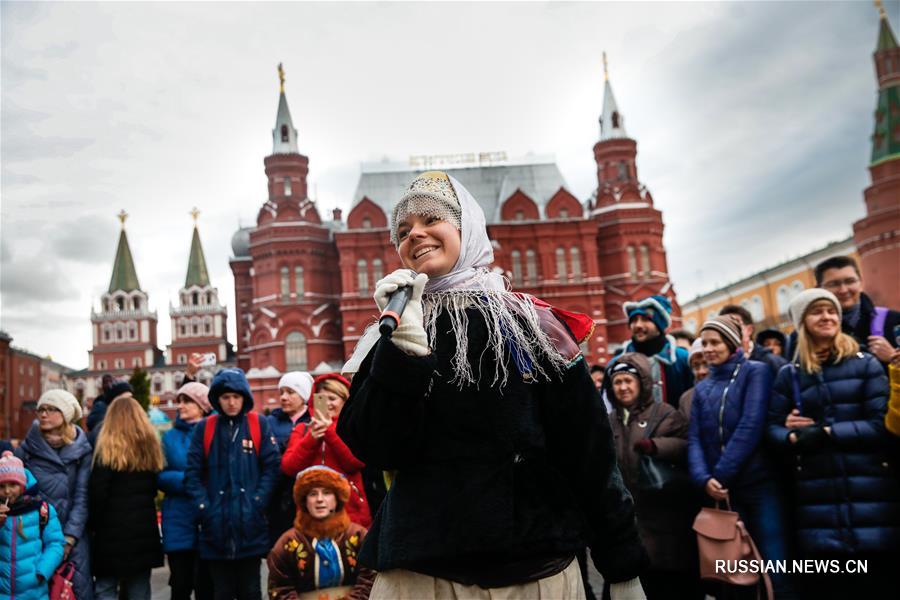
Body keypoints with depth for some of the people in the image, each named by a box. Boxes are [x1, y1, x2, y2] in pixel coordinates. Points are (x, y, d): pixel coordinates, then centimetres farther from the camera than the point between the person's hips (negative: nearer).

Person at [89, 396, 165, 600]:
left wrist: (93, 525, 1)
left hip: (113, 531, -5)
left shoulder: (108, 449, -10)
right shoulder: (150, 448, 5)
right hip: (145, 529, 5)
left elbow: (98, 494, -10)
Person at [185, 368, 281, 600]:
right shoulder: (204, 428, 5)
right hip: (216, 526, 1)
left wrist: (258, 503, -12)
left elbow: (272, 466, -2)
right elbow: (193, 472, 3)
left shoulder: (260, 425, 1)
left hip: (250, 524, -1)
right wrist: (203, 507, -8)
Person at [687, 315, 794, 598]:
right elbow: (694, 438, 7)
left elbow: (751, 426, -12)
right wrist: (703, 478, -12)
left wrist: (720, 474, -15)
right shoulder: (702, 388, 14)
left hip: (760, 483, -4)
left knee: (776, 572, -4)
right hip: (723, 490, 5)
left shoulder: (756, 372, -1)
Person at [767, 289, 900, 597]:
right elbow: (772, 428, 7)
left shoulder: (865, 364, 6)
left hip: (870, 489, -1)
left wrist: (827, 432, -11)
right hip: (817, 494, 1)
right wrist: (794, 437, -14)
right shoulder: (789, 375, 11)